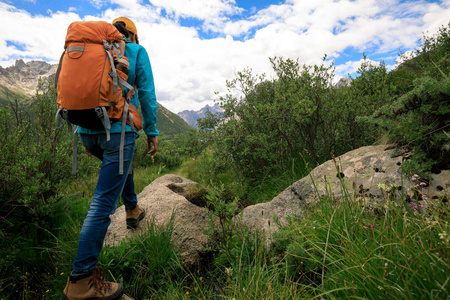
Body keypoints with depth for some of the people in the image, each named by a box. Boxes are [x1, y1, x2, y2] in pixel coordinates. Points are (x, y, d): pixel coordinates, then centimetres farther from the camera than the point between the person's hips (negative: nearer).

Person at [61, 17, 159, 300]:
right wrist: (152, 131, 2)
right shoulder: (137, 51, 8)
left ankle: (133, 210, 45)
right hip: (119, 129, -6)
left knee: (122, 163, 34)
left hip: (88, 129, 7)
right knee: (104, 201, -7)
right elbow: (146, 93, -1)